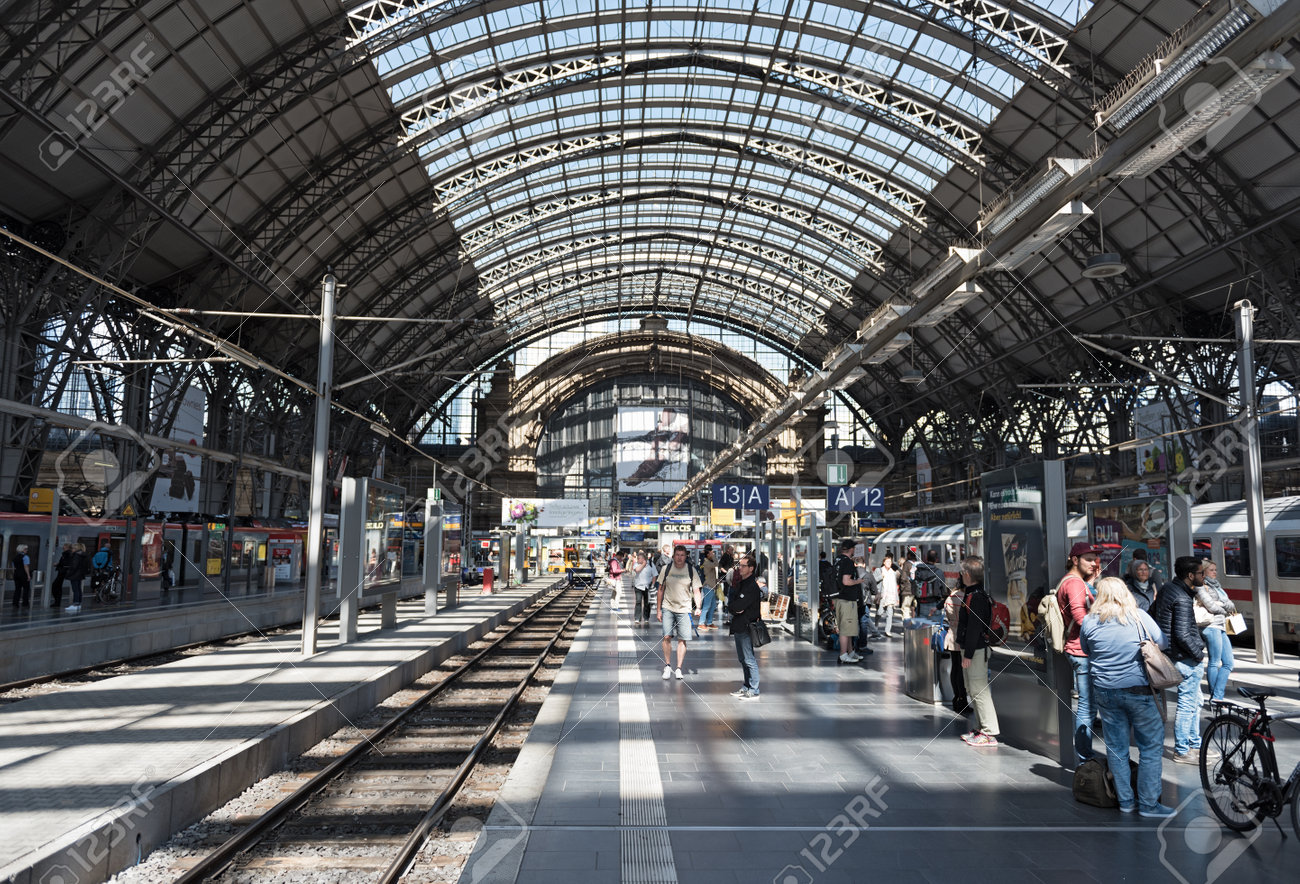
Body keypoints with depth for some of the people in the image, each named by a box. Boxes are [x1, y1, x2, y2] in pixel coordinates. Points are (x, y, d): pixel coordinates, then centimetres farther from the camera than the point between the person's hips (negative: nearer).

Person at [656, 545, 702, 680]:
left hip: (684, 609, 0)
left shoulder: (691, 570, 0)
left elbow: (696, 591, 1)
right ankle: (667, 666, 9)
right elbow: (661, 589, 8)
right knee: (667, 637, -7)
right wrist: (658, 610, 6)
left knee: (682, 640, 0)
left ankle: (678, 668, 10)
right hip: (668, 608, 0)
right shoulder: (666, 569, 1)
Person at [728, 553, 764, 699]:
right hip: (738, 626, 10)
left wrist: (731, 606, 0)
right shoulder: (739, 584, 15)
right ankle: (746, 687, 25)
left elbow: (738, 606, -21)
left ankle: (753, 691, 0)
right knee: (743, 658, 16)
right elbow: (730, 601, 10)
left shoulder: (752, 587, -16)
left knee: (749, 659, -5)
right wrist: (735, 609, -10)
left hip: (746, 627, -10)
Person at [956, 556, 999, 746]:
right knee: (973, 690, 17)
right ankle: (981, 728, 25)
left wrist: (968, 654, -20)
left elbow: (974, 628, -22)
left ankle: (990, 733, -3)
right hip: (972, 650, 11)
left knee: (979, 690, -7)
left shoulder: (976, 597, -19)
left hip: (976, 650, -11)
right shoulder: (973, 594, 13)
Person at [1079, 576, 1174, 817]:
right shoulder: (1139, 616, -6)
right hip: (1139, 689, -3)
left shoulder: (1089, 622, 0)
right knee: (1150, 745, 7)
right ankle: (1148, 803, 9)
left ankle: (1125, 801, 19)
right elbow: (1161, 642, 6)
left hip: (1104, 691, 3)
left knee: (1116, 747, 12)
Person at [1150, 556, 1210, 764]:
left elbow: (1153, 614, 17)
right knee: (1187, 705, 0)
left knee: (1195, 701, 21)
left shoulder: (1166, 588, 7)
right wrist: (1198, 654, -11)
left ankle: (1194, 745, 31)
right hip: (1187, 660, -10)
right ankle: (1182, 752, 10)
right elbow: (1183, 635, -26)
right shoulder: (1182, 599, -23)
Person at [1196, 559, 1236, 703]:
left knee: (1228, 663, 5)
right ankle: (1215, 697, 0)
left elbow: (1230, 605, 13)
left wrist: (1220, 604, -8)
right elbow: (1211, 606, -12)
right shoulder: (1202, 587, -3)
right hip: (1211, 626, -9)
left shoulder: (1217, 586, 22)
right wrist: (1226, 611, 5)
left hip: (1221, 628, 9)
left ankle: (1217, 696, 5)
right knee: (1214, 663, -6)